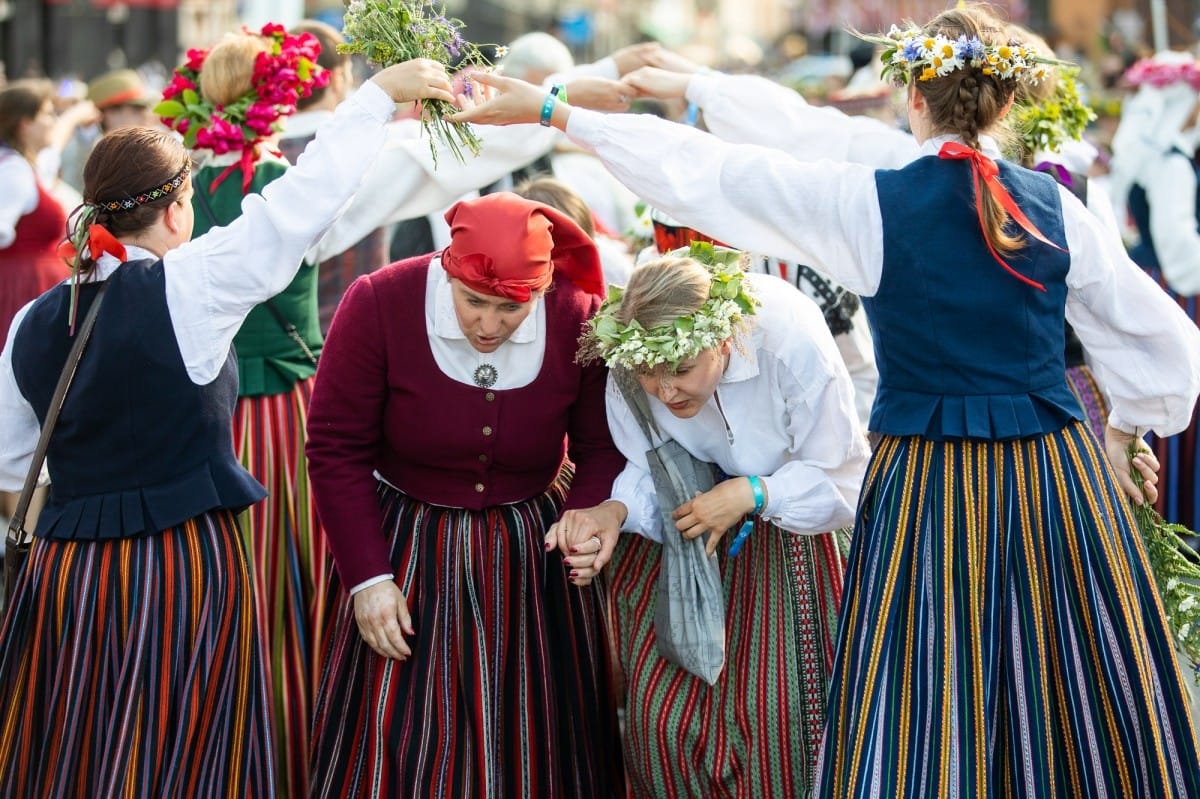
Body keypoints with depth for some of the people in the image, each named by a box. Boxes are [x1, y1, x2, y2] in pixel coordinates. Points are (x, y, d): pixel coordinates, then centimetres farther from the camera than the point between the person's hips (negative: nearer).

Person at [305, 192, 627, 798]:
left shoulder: (580, 319, -13)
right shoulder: (378, 305, -18)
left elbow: (603, 447, -2)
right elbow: (335, 449, -11)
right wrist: (367, 577, -12)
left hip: (532, 556, 1)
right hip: (407, 551, -1)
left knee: (535, 743, 7)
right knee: (399, 747, 2)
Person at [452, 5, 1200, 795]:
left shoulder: (867, 202, -8)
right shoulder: (1056, 208, -1)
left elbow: (704, 171, -3)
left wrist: (554, 112, 4)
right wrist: (1126, 435, 24)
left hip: (925, 489, -2)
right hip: (1060, 486, 2)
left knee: (920, 731, 5)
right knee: (1074, 715, 10)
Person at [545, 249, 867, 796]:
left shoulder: (793, 341, -31)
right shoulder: (628, 364, -23)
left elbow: (844, 483, -21)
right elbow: (647, 473, -11)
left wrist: (750, 495, -33)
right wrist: (615, 512, -33)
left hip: (780, 535, -2)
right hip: (676, 536, 2)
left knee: (770, 709, -5)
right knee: (660, 712, -2)